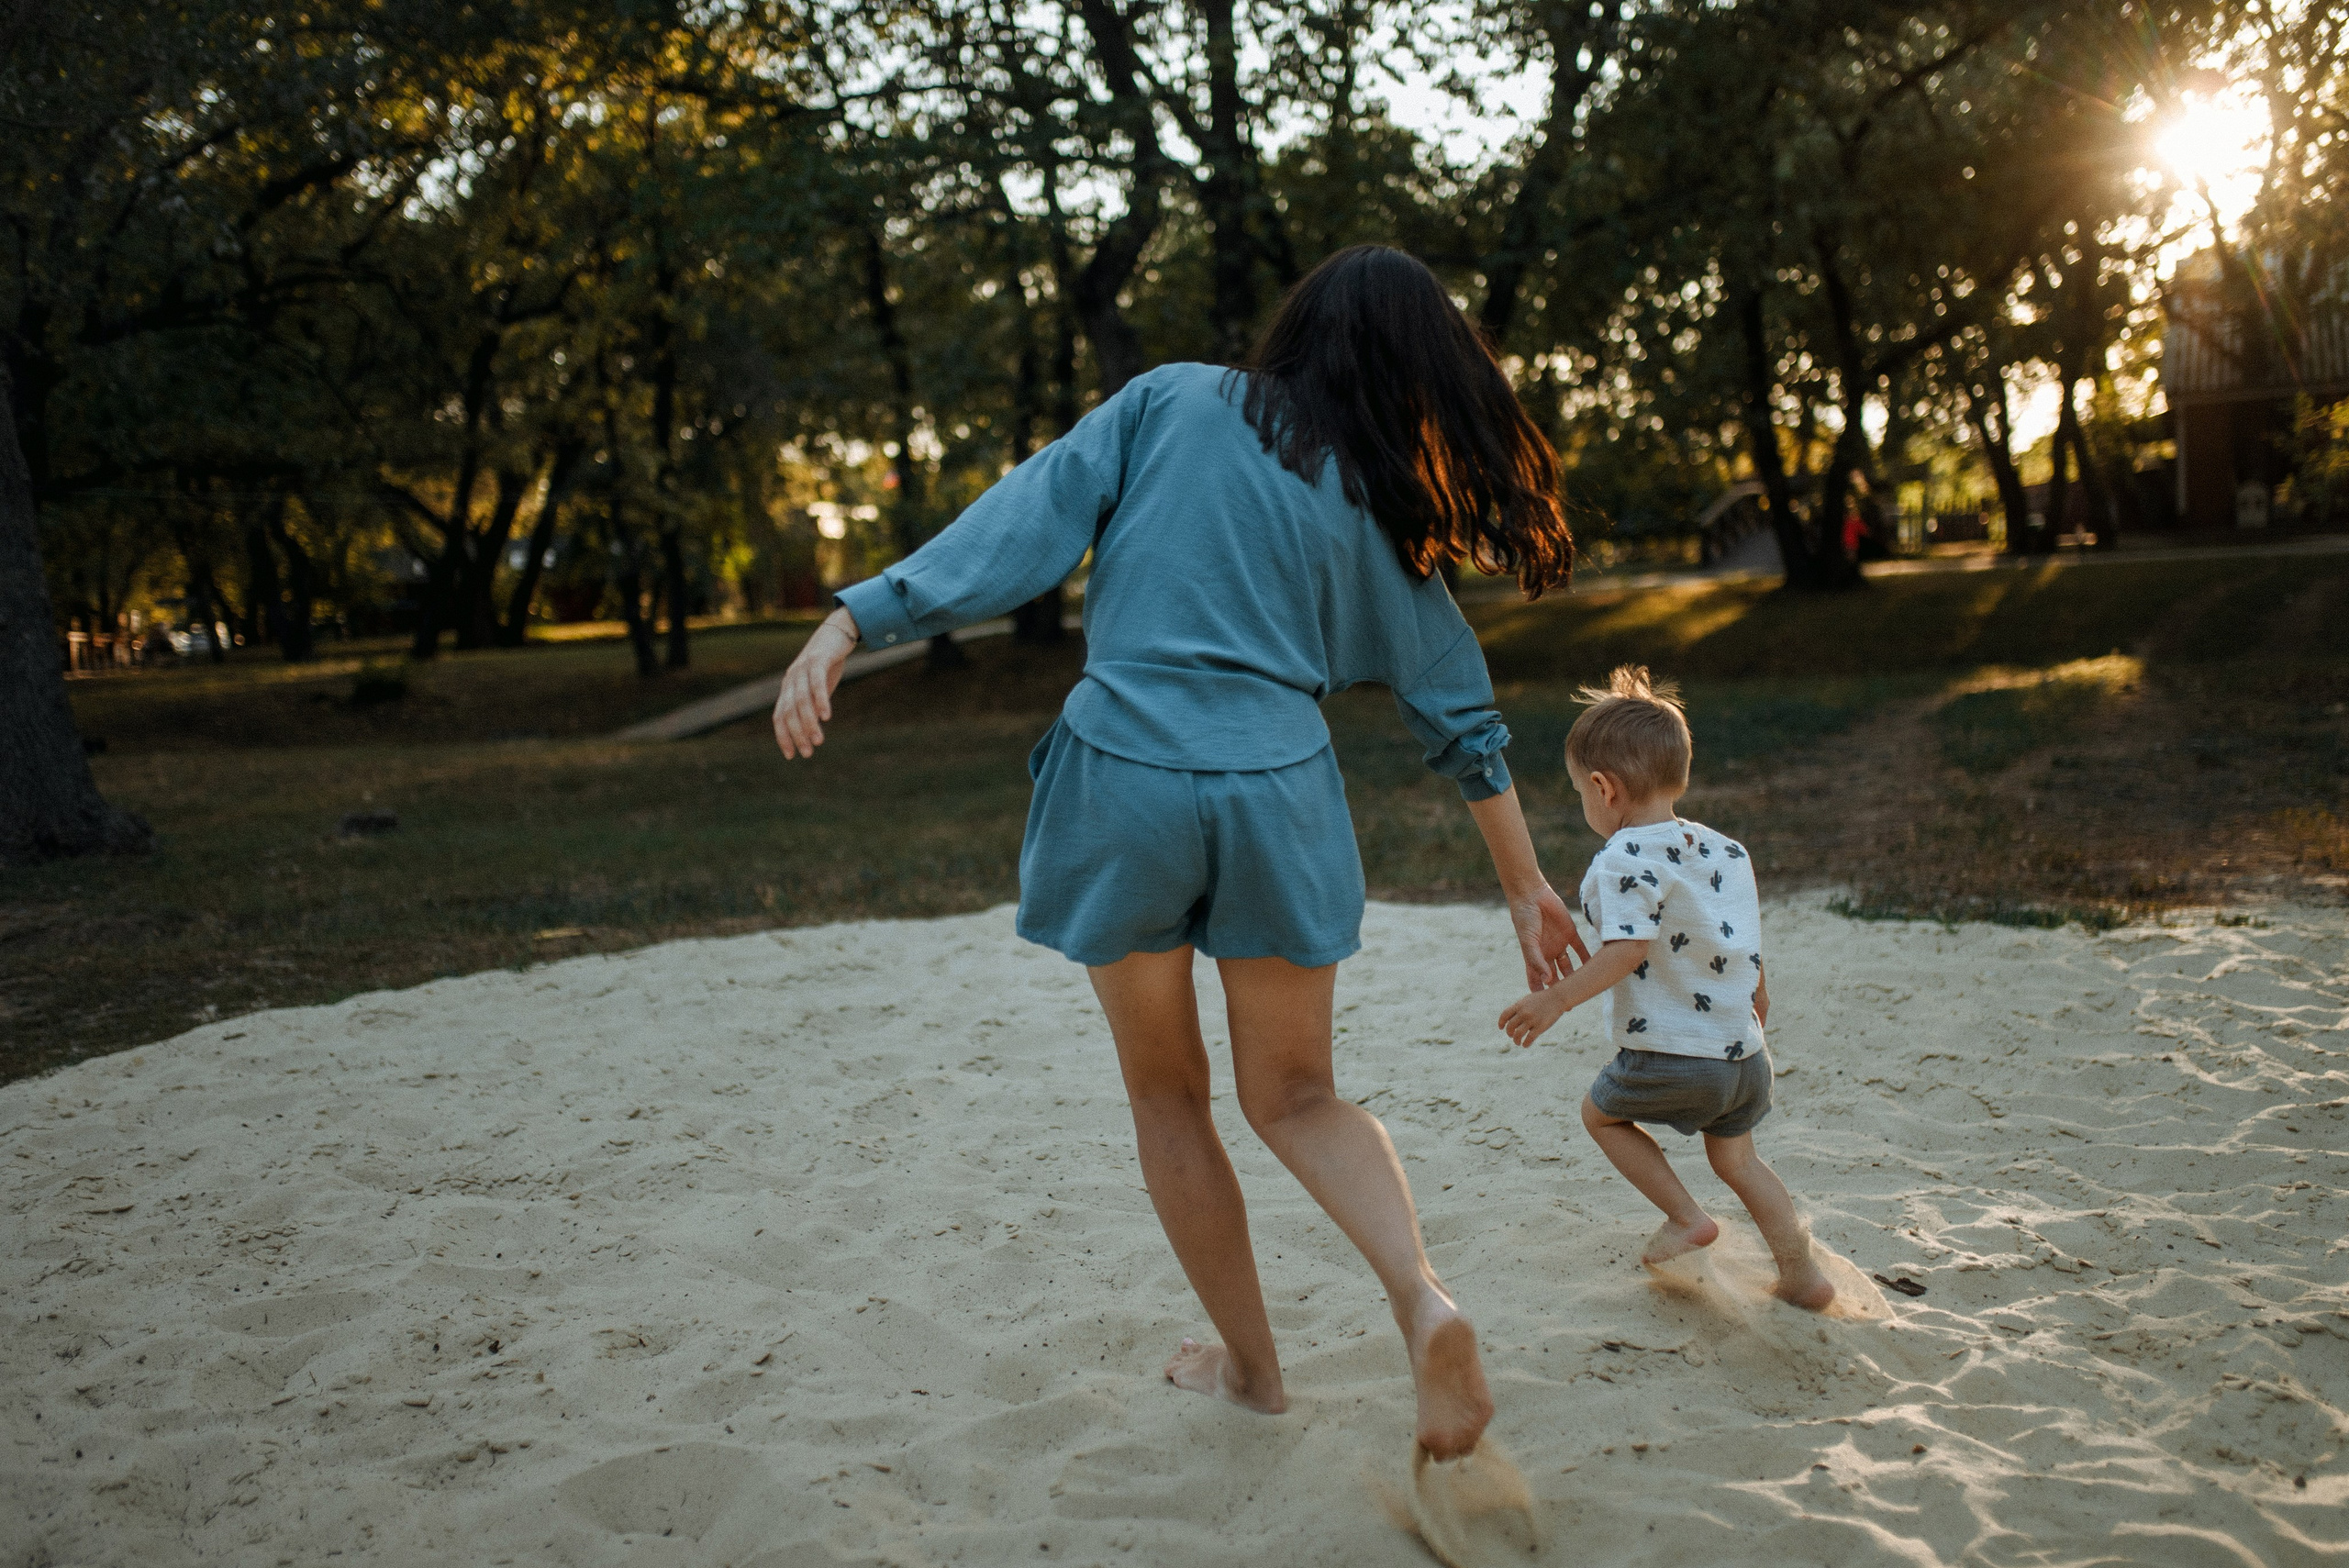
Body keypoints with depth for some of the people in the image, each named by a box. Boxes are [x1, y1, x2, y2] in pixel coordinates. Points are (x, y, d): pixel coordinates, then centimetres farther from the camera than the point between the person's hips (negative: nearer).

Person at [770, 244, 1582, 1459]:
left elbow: (1024, 521, -7)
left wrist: (846, 627, -9)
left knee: (1167, 1093, 17)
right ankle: (1422, 1298, -9)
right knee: (1296, 1097, 16)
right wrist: (1526, 888, 20)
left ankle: (1249, 1365, 27)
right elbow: (1458, 713, 12)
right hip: (1279, 791, 2)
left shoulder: (1169, 403, 4)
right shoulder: (1376, 508, 9)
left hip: (1123, 777, -1)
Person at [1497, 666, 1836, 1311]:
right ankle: (1802, 1273, 23)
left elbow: (1627, 949, -26)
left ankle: (1685, 1216, 14)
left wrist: (1555, 999, -24)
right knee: (1735, 1157, 24)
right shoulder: (1728, 852, 10)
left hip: (1668, 1055, -7)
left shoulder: (1624, 859, -14)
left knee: (1601, 1111, 18)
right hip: (1743, 1051, 8)